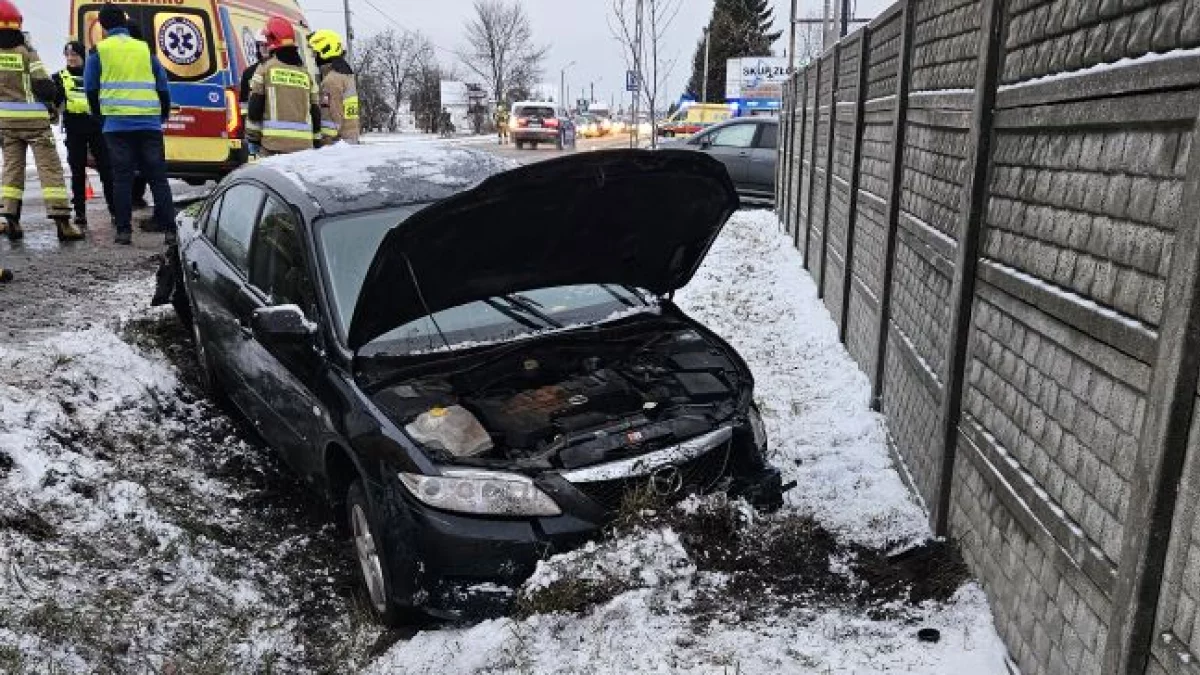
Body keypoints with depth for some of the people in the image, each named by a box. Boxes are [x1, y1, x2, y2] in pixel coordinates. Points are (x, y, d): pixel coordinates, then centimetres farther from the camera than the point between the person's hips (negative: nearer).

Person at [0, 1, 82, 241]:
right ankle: (61, 221, -12)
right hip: (33, 118, -5)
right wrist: (49, 103, 7)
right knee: (49, 167, -5)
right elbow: (44, 86, -13)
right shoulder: (26, 53, -10)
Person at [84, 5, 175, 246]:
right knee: (158, 177, 3)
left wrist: (99, 115, 23)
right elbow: (163, 88, 12)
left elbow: (91, 89, 7)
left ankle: (124, 231, 2)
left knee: (122, 178, 3)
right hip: (150, 124, 2)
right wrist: (163, 117, 23)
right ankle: (170, 229, -3)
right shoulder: (145, 49, 12)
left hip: (117, 124, -1)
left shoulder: (99, 51, 5)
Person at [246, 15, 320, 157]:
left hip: (273, 140, -4)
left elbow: (255, 106, -1)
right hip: (303, 143, 4)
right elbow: (315, 111, 15)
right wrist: (316, 141, 20)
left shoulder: (265, 68, 1)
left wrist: (252, 136, 5)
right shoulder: (306, 73, 14)